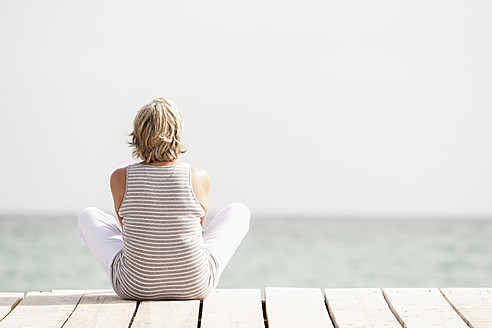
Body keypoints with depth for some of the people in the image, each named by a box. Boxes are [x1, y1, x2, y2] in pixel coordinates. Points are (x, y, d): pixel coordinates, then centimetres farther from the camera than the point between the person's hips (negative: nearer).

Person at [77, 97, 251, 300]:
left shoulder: (120, 178, -13)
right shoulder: (199, 178, -14)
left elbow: (125, 223, 5)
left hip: (134, 288, 1)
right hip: (194, 287, 0)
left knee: (88, 217, 27)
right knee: (239, 211, 23)